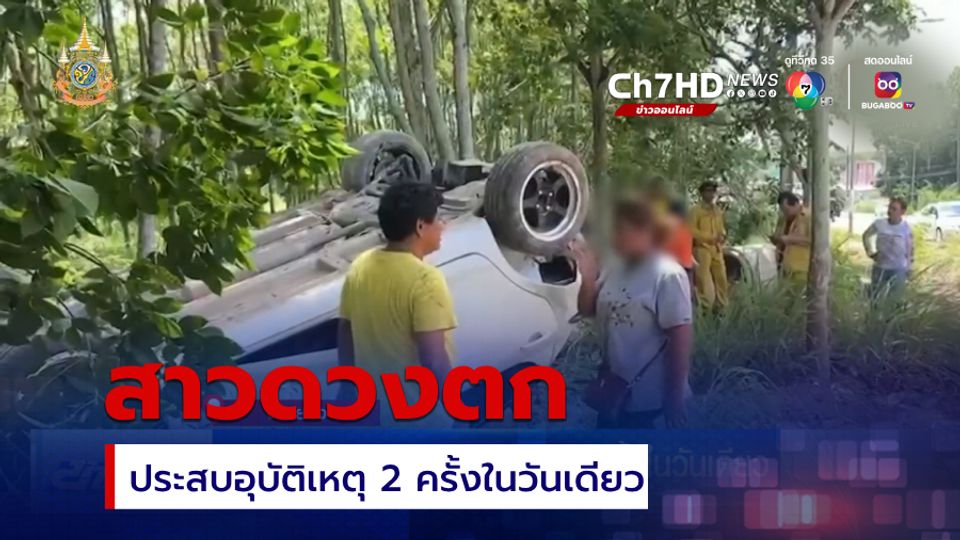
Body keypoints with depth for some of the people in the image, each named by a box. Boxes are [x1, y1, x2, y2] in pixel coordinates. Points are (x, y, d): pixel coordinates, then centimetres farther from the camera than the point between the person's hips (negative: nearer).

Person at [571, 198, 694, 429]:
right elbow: (587, 310, 14)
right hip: (614, 389, 8)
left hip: (649, 397, -8)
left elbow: (681, 336, -20)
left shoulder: (667, 275, -18)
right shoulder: (614, 269, 6)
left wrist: (675, 395, -21)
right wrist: (588, 276, -5)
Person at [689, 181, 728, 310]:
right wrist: (710, 237, -17)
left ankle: (721, 307, 16)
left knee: (721, 279, 7)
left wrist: (722, 236, 0)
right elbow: (691, 231, -12)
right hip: (702, 249, -7)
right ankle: (705, 309, -3)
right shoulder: (696, 211, -6)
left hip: (717, 249, 7)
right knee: (703, 281, -8)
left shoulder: (718, 211, 16)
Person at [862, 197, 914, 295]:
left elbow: (910, 249, -1)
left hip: (898, 269, -1)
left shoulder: (906, 228, -10)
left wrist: (909, 268, -1)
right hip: (880, 268, 1)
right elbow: (866, 235, 11)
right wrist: (871, 252, 3)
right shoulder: (879, 224, -8)